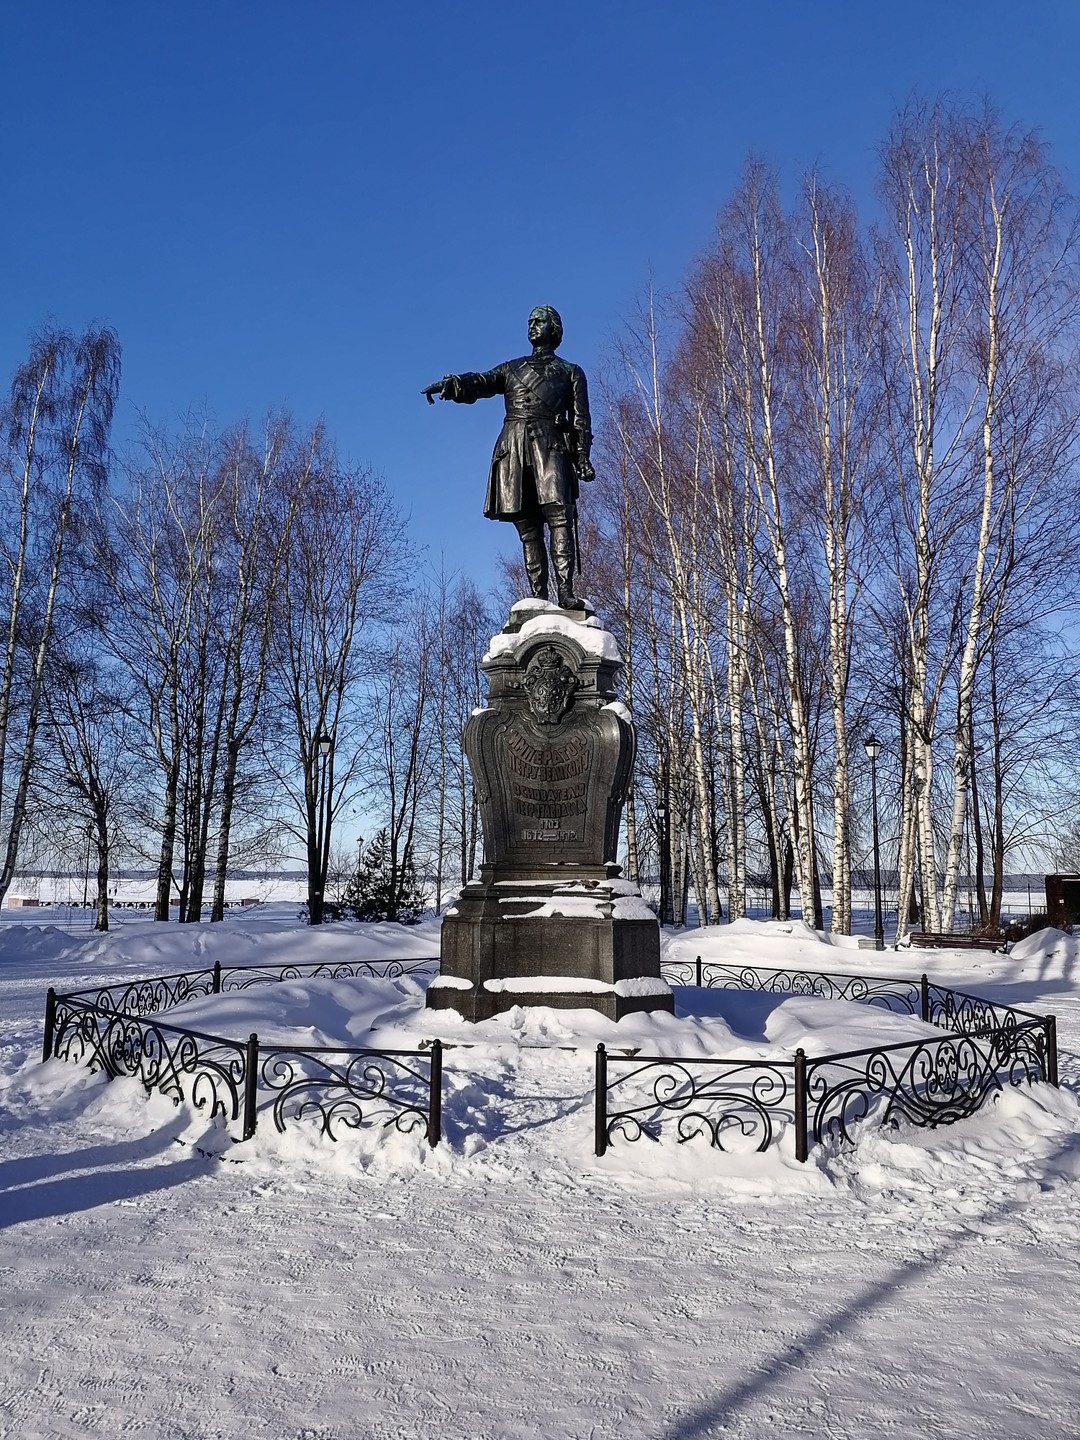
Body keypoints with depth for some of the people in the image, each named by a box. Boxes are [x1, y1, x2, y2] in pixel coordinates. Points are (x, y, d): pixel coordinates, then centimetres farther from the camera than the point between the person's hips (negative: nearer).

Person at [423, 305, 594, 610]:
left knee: (558, 515, -20)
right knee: (527, 526, -5)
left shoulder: (571, 372, 23)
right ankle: (539, 600, -8)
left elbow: (581, 418, 13)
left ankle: (566, 593, -29)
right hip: (513, 447, 3)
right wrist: (450, 384, -12)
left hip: (550, 444, -2)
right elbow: (480, 384, 10)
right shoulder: (512, 368, 28)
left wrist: (582, 456, -2)